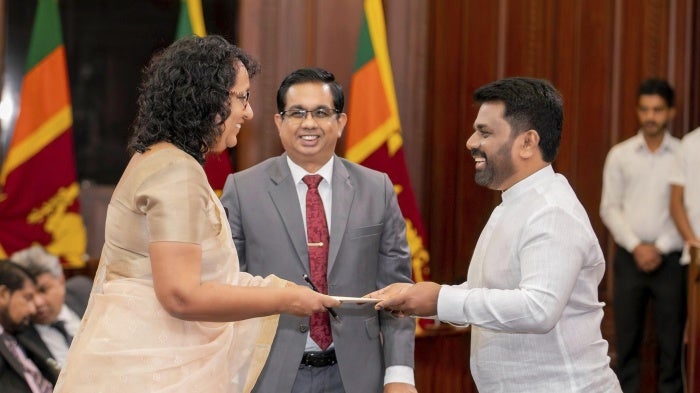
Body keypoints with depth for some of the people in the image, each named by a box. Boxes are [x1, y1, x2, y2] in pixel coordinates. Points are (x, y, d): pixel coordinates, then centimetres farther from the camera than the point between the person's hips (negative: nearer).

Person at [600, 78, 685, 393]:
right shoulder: (619, 155, 4)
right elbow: (609, 208, 2)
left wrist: (660, 249, -10)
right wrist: (636, 247, -9)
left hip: (670, 259, -1)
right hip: (629, 257, 1)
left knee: (672, 340, 3)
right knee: (626, 339, 5)